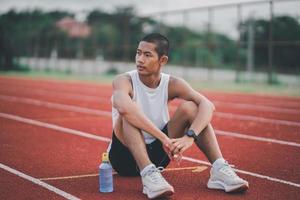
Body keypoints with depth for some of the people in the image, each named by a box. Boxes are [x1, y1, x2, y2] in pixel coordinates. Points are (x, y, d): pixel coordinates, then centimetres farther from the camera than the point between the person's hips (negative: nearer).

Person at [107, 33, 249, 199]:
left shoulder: (172, 84, -5)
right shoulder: (125, 81, -15)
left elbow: (207, 105, -20)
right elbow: (124, 107, -40)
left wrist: (190, 136, -38)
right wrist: (163, 137, -43)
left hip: (157, 154, 3)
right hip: (126, 155, -3)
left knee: (189, 107, -15)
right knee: (128, 114, -31)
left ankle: (219, 170, -22)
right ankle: (148, 174, -44)